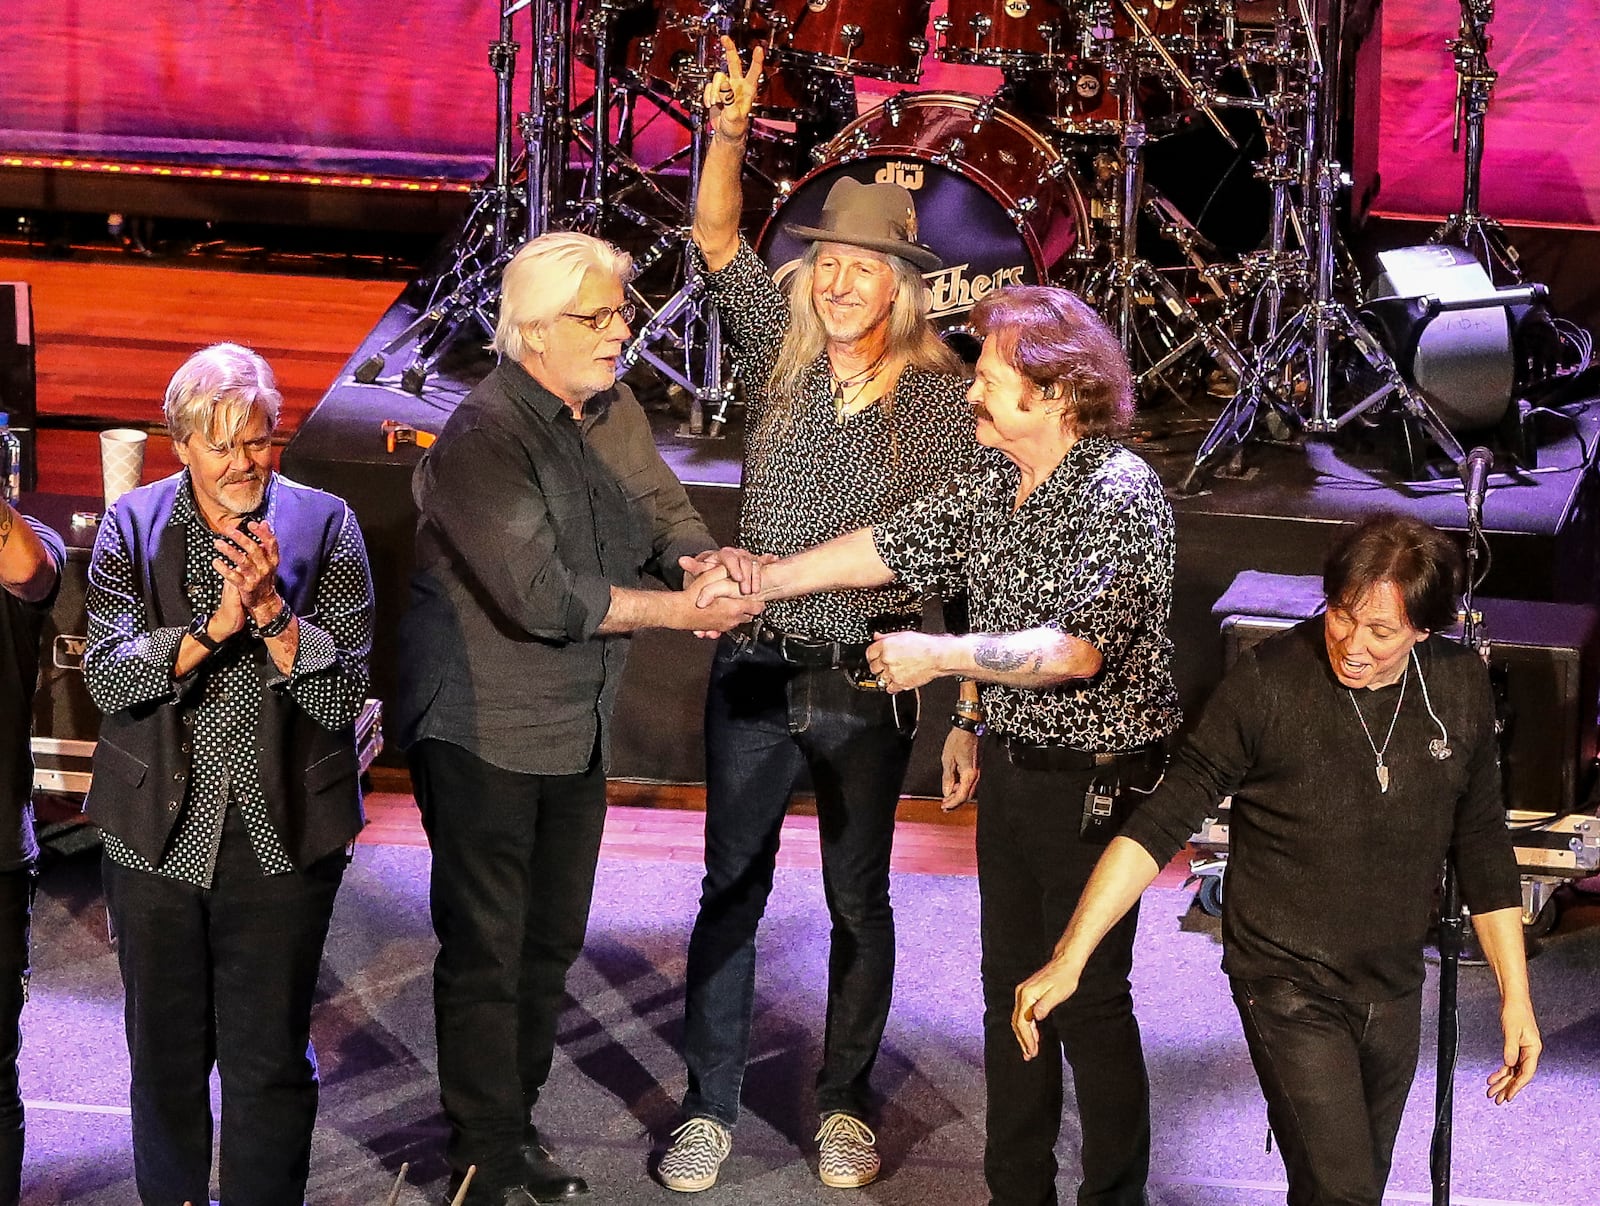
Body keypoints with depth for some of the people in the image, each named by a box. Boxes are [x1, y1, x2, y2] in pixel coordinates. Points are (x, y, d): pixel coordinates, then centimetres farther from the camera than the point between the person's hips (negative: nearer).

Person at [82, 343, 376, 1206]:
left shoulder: (323, 526, -4)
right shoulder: (133, 527, -1)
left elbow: (342, 696, -8)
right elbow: (109, 678, -10)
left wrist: (272, 610, -23)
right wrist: (214, 626, -23)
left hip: (281, 836, -1)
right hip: (158, 835, 2)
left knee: (270, 1062, 5)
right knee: (165, 1055, 15)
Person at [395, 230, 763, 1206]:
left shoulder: (614, 410, 5)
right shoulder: (483, 437, -21)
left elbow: (664, 509, 6)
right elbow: (542, 594, -27)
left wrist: (699, 557, -18)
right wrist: (682, 611, -25)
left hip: (579, 725, 8)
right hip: (482, 732, -8)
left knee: (552, 941, 18)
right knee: (486, 951, 0)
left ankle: (520, 1123, 32)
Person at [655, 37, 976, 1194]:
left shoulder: (944, 400, -5)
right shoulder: (781, 355, 1)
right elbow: (715, 238, -2)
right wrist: (729, 132, -19)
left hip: (868, 677, -2)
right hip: (754, 665, 2)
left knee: (860, 898, 11)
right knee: (730, 888, 9)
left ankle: (846, 1102, 27)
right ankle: (710, 1107, 20)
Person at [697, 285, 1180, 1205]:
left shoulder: (1120, 492, -19)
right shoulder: (997, 479, 6)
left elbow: (1076, 648, -28)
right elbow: (893, 546, 13)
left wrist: (942, 657, -25)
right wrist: (760, 583, 9)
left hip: (1096, 781, -8)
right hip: (1011, 766, 8)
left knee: (1088, 999, 0)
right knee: (1010, 988, 15)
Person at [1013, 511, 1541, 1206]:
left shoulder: (1461, 685, -3)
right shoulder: (1268, 680, -18)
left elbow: (1481, 844, 9)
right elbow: (1163, 822, -18)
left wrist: (1515, 993, 8)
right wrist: (1068, 959, -26)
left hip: (1394, 991, 5)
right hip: (1288, 986, -5)